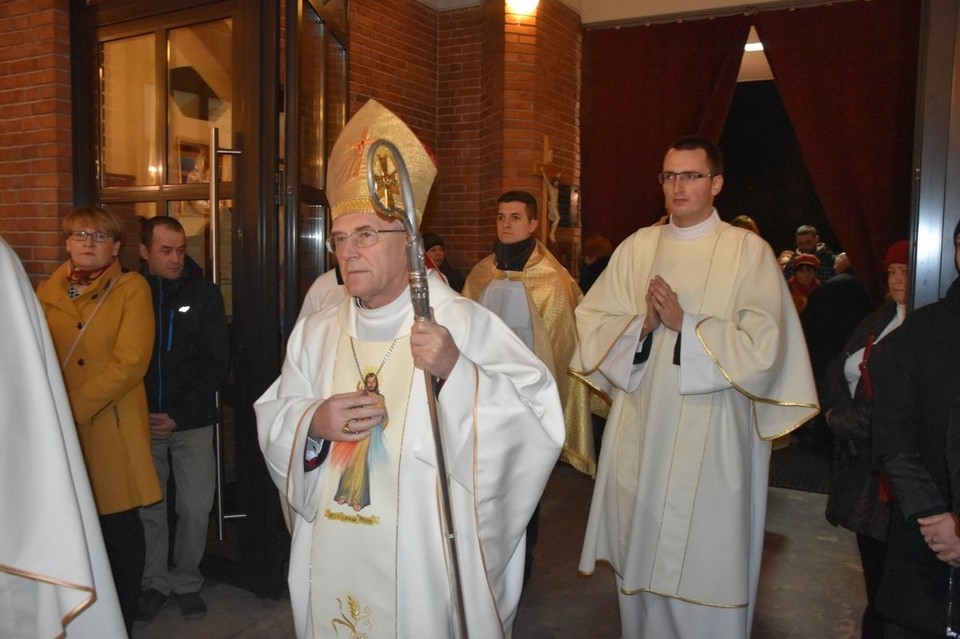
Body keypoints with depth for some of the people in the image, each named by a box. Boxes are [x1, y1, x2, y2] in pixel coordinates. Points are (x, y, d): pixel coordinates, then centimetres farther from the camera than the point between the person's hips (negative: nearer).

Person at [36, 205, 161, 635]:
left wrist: (74, 407, -17)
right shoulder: (47, 291, 11)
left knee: (119, 532, 6)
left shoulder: (132, 289, -2)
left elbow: (129, 363, -12)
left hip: (112, 433, -3)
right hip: (59, 434, 4)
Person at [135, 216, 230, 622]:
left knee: (195, 508, 2)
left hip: (192, 422, 0)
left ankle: (186, 581, 22)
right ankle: (155, 582, 25)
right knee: (149, 509, 7)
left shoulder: (204, 293, 0)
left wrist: (179, 415, -8)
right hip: (142, 421, 1)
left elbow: (217, 361, -2)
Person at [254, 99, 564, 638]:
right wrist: (313, 421, -13)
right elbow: (271, 417, 8)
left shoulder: (462, 322, -13)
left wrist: (455, 370, -32)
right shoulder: (317, 332, 6)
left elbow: (540, 412, -19)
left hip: (425, 558, -5)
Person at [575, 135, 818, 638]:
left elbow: (765, 346, -11)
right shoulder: (636, 247, 8)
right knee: (641, 553, 14)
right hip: (640, 430, 4)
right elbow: (591, 323, 4)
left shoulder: (749, 251, -3)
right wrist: (642, 325, -13)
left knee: (707, 559, 5)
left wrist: (685, 325, -15)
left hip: (712, 439, -3)